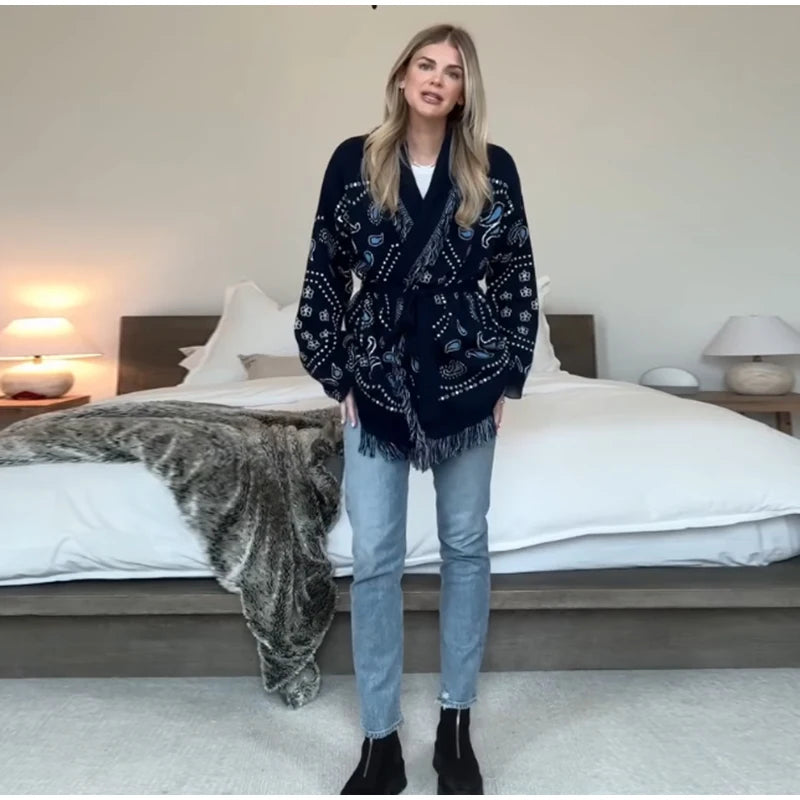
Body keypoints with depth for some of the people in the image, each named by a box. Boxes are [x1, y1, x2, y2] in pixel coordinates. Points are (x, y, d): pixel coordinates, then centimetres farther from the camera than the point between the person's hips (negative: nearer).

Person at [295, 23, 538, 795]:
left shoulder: (493, 168, 3)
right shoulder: (354, 160, 3)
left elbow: (517, 277, 6)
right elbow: (324, 272, 3)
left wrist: (507, 378, 1)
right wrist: (336, 377, -1)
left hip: (465, 380, 1)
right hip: (376, 382, 0)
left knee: (465, 547, 9)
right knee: (374, 558, 0)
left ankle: (456, 725, 29)